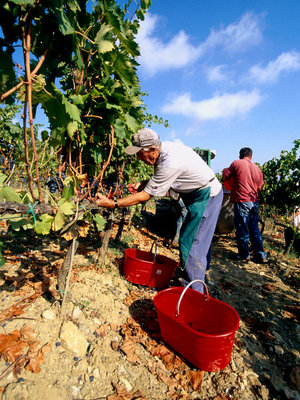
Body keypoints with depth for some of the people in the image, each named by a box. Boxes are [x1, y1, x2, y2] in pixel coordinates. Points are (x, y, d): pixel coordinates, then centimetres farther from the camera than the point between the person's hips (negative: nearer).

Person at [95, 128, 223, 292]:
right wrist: (142, 184, -6)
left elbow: (145, 196, -27)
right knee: (199, 240, 19)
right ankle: (199, 278, 37)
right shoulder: (164, 147, -5)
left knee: (191, 244, -7)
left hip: (207, 196, -10)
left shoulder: (170, 162, -34)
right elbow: (159, 178, 11)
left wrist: (112, 203, -22)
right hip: (200, 194, 10)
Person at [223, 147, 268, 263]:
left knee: (242, 229, 4)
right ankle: (261, 255, 15)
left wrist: (225, 170, 20)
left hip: (242, 201, -5)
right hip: (254, 202, 5)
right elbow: (260, 187, 16)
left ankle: (244, 255, 12)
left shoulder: (236, 163, -4)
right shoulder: (257, 168, 11)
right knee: (254, 229, 12)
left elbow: (225, 177, 1)